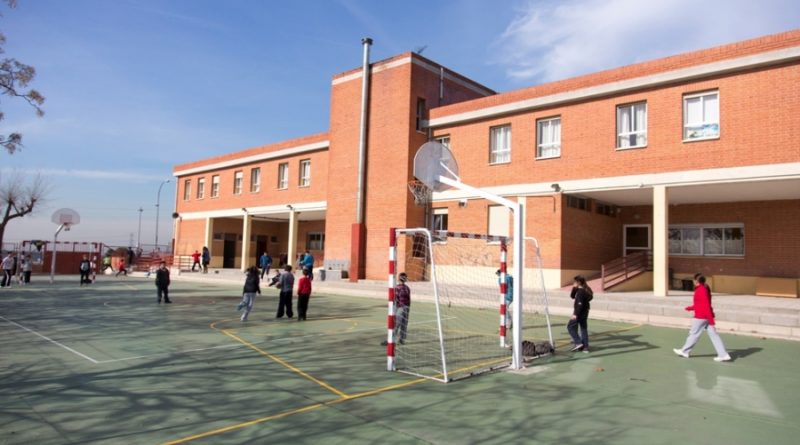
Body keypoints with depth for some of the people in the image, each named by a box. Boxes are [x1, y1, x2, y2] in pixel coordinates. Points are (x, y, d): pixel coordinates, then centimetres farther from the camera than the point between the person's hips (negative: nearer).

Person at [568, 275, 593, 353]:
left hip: (580, 313, -10)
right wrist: (574, 288, 5)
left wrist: (575, 314, -24)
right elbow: (572, 296, 19)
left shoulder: (580, 291, -19)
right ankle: (585, 347, 16)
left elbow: (580, 304, -24)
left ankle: (578, 343, -4)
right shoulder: (584, 290, 11)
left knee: (570, 326, 1)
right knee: (584, 328, 12)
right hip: (584, 313, 10)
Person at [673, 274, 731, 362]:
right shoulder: (704, 289, 12)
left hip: (701, 316, -9)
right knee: (713, 335, 7)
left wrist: (711, 319, -23)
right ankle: (723, 354, 4)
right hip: (706, 316, 9)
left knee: (694, 333, 3)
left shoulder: (700, 290, -18)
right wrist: (691, 308, 29)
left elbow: (706, 305, -22)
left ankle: (685, 351, 16)